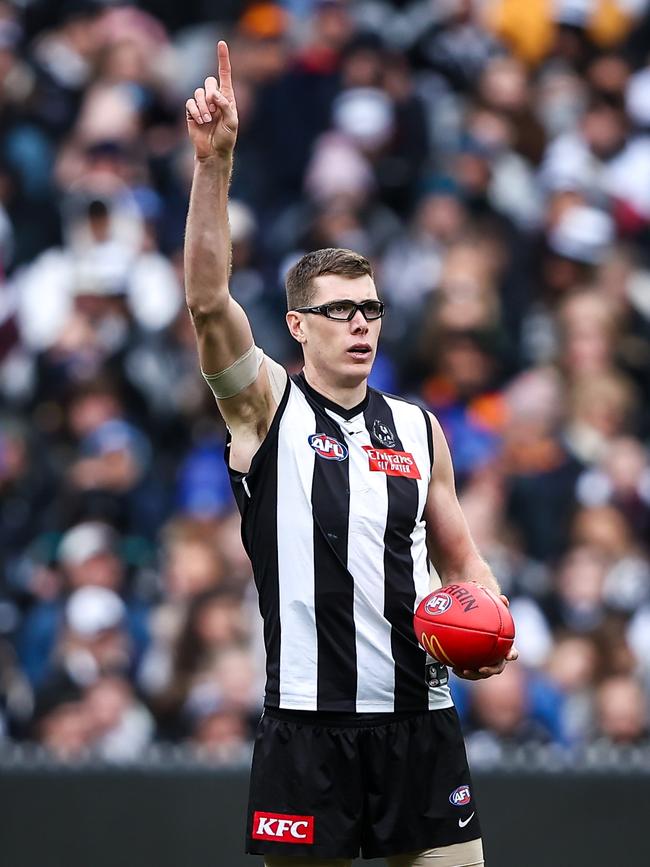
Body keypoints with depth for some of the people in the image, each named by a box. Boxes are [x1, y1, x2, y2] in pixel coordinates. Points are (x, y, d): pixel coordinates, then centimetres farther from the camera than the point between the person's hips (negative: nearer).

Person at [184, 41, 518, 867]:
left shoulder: (418, 429, 12)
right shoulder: (266, 409, 1)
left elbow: (461, 559, 21)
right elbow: (208, 302, -15)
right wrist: (214, 161, -25)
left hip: (418, 714, 3)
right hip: (308, 720, -3)